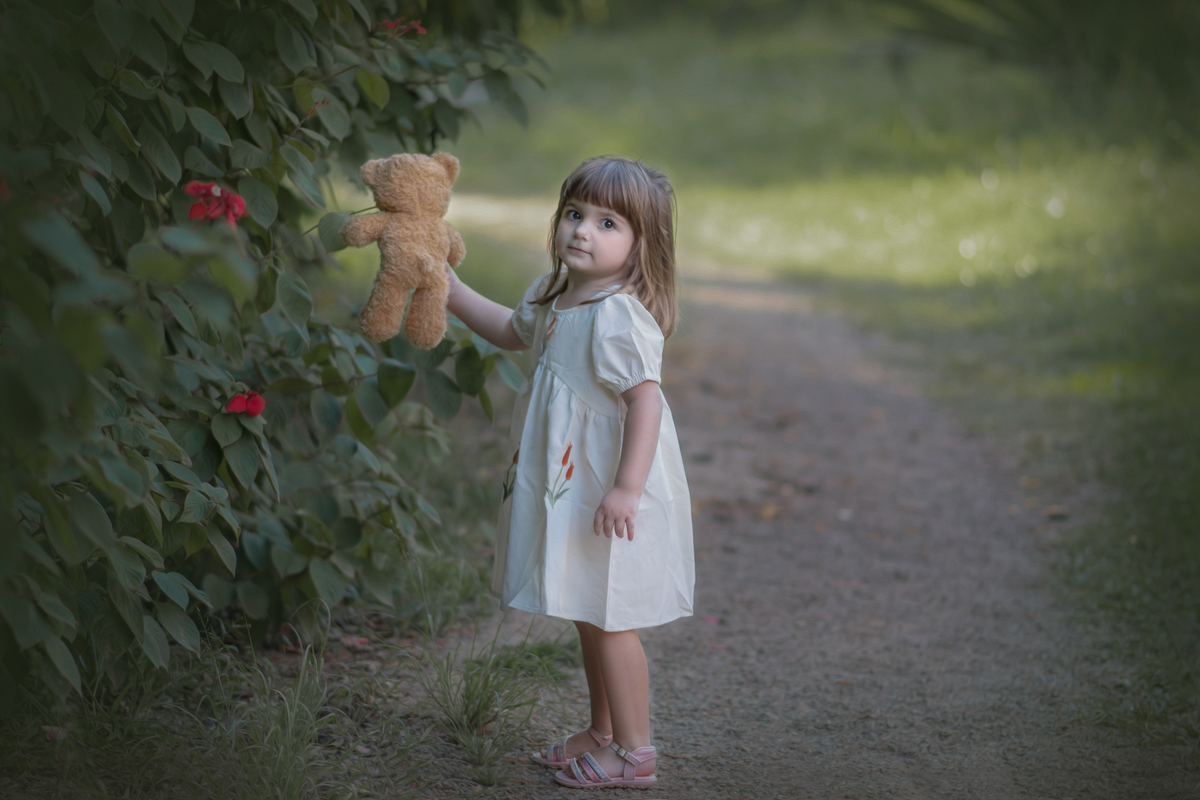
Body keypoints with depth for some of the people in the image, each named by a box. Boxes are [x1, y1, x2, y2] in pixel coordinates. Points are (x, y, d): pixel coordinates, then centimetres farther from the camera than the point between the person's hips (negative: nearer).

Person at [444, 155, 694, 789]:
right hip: (567, 489, 9)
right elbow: (514, 331, 27)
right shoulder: (553, 295, 6)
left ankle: (633, 754, 13)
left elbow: (645, 401, -28)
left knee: (609, 621, 0)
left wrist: (627, 489, -31)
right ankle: (604, 733, 34)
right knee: (588, 617, 19)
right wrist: (454, 293, 25)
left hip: (609, 497, -9)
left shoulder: (621, 317, -24)